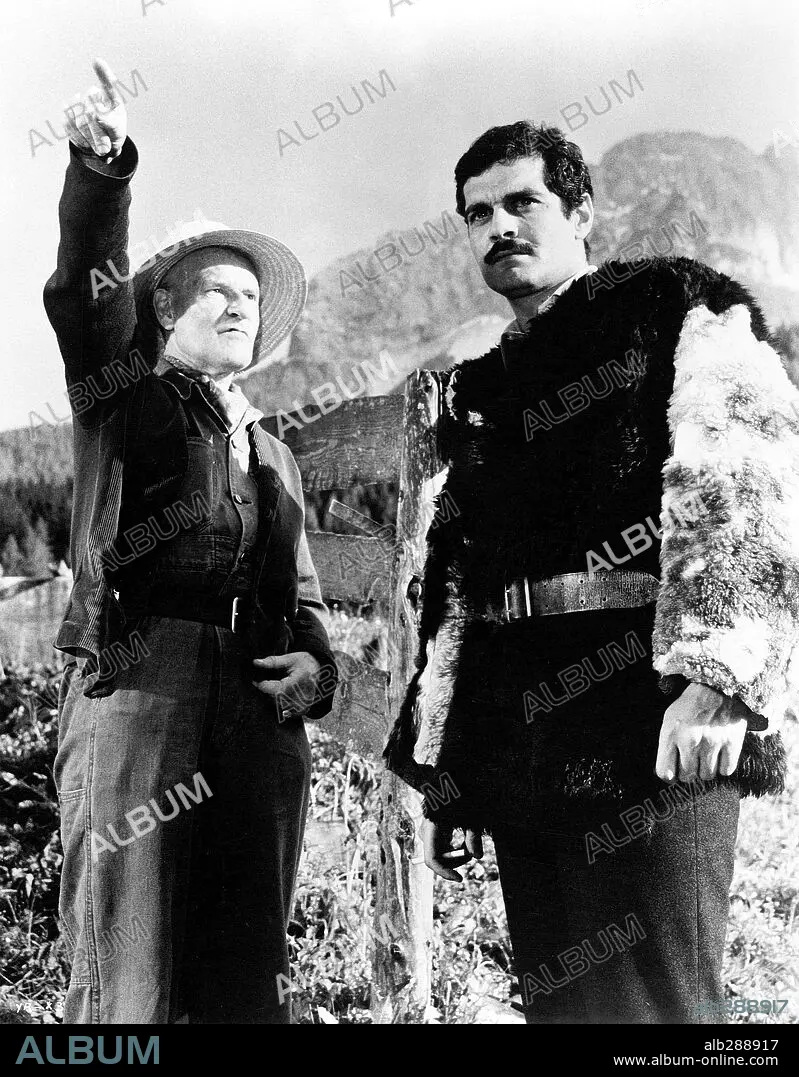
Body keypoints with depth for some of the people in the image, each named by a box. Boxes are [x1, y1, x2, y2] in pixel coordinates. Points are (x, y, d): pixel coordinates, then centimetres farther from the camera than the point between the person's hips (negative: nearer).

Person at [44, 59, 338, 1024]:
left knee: (248, 978, 4)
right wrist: (104, 167, -19)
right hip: (134, 678, -4)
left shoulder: (273, 453, 28)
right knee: (125, 981, -10)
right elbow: (82, 287, -3)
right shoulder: (123, 394, 16)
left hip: (258, 704, 5)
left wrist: (316, 668, 6)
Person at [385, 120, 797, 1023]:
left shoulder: (676, 306, 4)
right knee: (557, 1000, 11)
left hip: (652, 730, -6)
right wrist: (441, 779, 16)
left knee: (650, 1003, -6)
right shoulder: (473, 395, 21)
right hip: (521, 757, 6)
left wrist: (718, 673, -25)